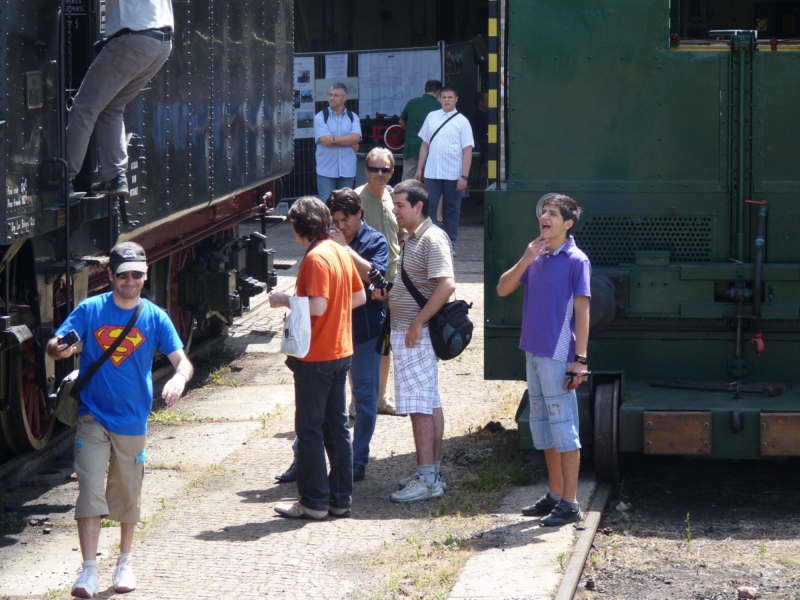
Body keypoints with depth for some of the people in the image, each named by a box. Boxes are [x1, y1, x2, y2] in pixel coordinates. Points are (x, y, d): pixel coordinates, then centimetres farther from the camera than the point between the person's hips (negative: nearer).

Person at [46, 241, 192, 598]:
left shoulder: (155, 317, -2)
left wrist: (179, 378, -29)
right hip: (92, 418, -1)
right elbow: (55, 344, -8)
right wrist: (57, 350, -33)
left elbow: (182, 360, -6)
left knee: (128, 494, 13)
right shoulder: (90, 310, -4)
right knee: (90, 489, -11)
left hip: (132, 421, 2)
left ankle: (124, 562, 31)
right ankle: (89, 570, -9)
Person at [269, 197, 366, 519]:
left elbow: (317, 306, -26)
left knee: (309, 429, 0)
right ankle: (341, 498, 17)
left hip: (315, 356, -9)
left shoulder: (316, 257, -18)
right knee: (337, 426, 12)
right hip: (341, 351, 9)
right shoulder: (340, 251, 8)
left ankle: (314, 502, 4)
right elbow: (359, 296, 14)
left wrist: (285, 300, -12)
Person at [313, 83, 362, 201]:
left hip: (347, 169, 2)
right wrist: (349, 142, -10)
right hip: (326, 169, -2)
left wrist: (333, 139, -14)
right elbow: (324, 140, -14)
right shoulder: (320, 117, -1)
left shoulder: (353, 117, 7)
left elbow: (356, 138, -9)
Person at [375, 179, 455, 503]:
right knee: (430, 403, 13)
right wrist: (387, 292, 8)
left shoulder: (432, 239, -16)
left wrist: (417, 324, -24)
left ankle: (426, 479, -10)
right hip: (406, 331, 10)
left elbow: (446, 285, -26)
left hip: (417, 334, -10)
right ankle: (434, 473, 18)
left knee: (420, 405, -10)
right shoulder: (411, 238, 15)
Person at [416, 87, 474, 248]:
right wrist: (420, 168, 9)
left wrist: (464, 176, -11)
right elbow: (425, 145, 12)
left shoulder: (462, 121, -2)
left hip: (453, 174, -2)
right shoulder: (431, 117, 7)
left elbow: (467, 150, -5)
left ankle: (450, 244, 17)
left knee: (452, 210, 8)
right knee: (428, 208, -2)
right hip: (432, 173, 2)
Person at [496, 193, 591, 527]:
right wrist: (525, 261, -8)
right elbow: (503, 289, 8)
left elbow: (582, 312, -11)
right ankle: (555, 495, 22)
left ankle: (570, 503, -1)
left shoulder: (576, 261, -8)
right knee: (543, 426, 13)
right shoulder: (536, 258, 12)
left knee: (564, 427, -5)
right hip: (533, 353, 8)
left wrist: (580, 360, -15)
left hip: (558, 357, -8)